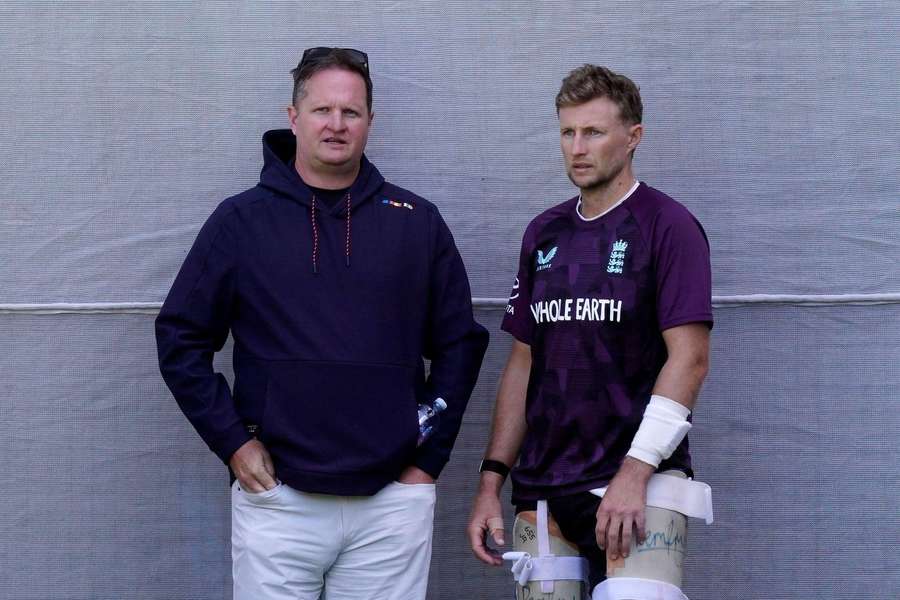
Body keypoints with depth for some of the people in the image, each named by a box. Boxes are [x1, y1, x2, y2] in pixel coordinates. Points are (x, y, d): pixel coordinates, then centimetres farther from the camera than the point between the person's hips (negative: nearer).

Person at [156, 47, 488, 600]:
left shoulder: (418, 222, 6)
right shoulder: (241, 221, 3)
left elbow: (460, 343, 10)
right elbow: (181, 339, 5)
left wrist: (429, 455, 5)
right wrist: (232, 441, -3)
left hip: (392, 500, 1)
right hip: (277, 501, -1)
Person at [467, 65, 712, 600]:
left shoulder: (667, 225, -5)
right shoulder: (544, 234, 13)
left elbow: (690, 358, -12)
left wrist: (635, 474, -20)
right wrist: (492, 480, 9)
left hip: (637, 481, -5)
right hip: (542, 489, 5)